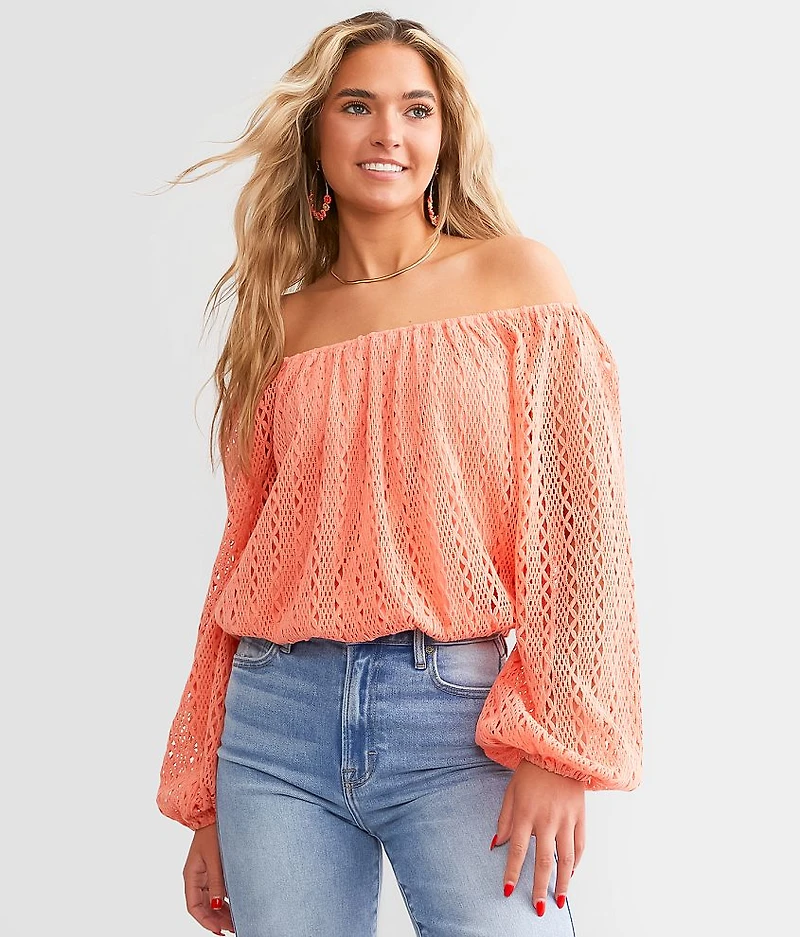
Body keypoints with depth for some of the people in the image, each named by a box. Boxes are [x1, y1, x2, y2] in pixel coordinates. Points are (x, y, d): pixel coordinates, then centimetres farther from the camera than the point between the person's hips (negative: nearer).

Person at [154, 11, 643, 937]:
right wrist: (204, 802, 14)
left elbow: (579, 516, -3)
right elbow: (245, 555, 14)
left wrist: (558, 743, -12)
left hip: (461, 718, -2)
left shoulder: (518, 277, 4)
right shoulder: (281, 325, 11)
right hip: (276, 720, 3)